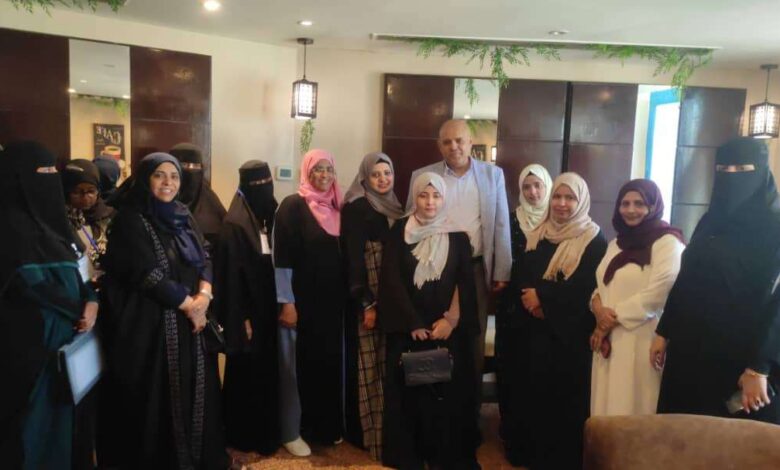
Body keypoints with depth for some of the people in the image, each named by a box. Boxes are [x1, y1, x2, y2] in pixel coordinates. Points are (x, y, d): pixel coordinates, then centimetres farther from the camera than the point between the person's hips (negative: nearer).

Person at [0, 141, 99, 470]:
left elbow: (79, 269, 12)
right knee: (37, 424, 4)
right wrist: (79, 310, -7)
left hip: (68, 337, 8)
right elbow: (33, 283, -19)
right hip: (34, 342, -8)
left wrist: (92, 301, -7)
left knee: (64, 419, 14)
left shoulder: (50, 219, 13)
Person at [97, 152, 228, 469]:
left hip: (193, 322, 6)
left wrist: (203, 296, -11)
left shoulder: (183, 217, 12)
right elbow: (148, 275, -16)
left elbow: (204, 261, 7)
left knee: (195, 393, 11)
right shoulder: (130, 220, -7)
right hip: (153, 324, -6)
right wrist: (188, 304, -10)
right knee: (162, 398, 2)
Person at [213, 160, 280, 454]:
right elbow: (232, 273, -14)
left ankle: (267, 432, 28)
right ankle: (243, 436, 21)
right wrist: (241, 317, -15)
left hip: (269, 307, 7)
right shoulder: (235, 224, -13)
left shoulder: (272, 217, 8)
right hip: (248, 308, -6)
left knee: (267, 370, 14)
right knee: (246, 373, 5)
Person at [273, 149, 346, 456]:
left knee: (330, 360, 13)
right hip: (302, 298, -6)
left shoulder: (337, 208, 9)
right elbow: (282, 257, -13)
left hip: (332, 298, 6)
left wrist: (346, 295, 10)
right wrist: (287, 302, -17)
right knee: (299, 363, 3)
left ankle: (326, 425, 29)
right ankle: (291, 431, 18)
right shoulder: (293, 206, -8)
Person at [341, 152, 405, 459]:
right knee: (370, 366, -1)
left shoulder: (395, 208, 13)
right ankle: (369, 434, 11)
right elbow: (354, 259, -13)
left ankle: (390, 430, 22)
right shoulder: (355, 209, -8)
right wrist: (366, 303, -17)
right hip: (367, 298, -6)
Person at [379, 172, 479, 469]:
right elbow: (391, 279, -5)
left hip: (448, 329, 1)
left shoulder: (457, 236, 4)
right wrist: (413, 323, -12)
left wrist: (451, 320, -12)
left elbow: (466, 282, 1)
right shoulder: (399, 232, 1)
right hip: (408, 328, -1)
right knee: (409, 392, 4)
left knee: (449, 392, 4)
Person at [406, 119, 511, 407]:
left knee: (474, 343, 10)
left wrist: (502, 272, 0)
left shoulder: (493, 175, 4)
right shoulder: (422, 176, 3)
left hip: (476, 268, 1)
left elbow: (501, 225, 4)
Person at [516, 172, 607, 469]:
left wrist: (542, 296, -13)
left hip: (569, 334, -4)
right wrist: (528, 297, -13)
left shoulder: (594, 241, -6)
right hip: (535, 329, 5)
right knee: (533, 392, 9)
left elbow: (586, 289, -15)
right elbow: (523, 276, 7)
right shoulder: (538, 235, 10)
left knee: (564, 397, 3)